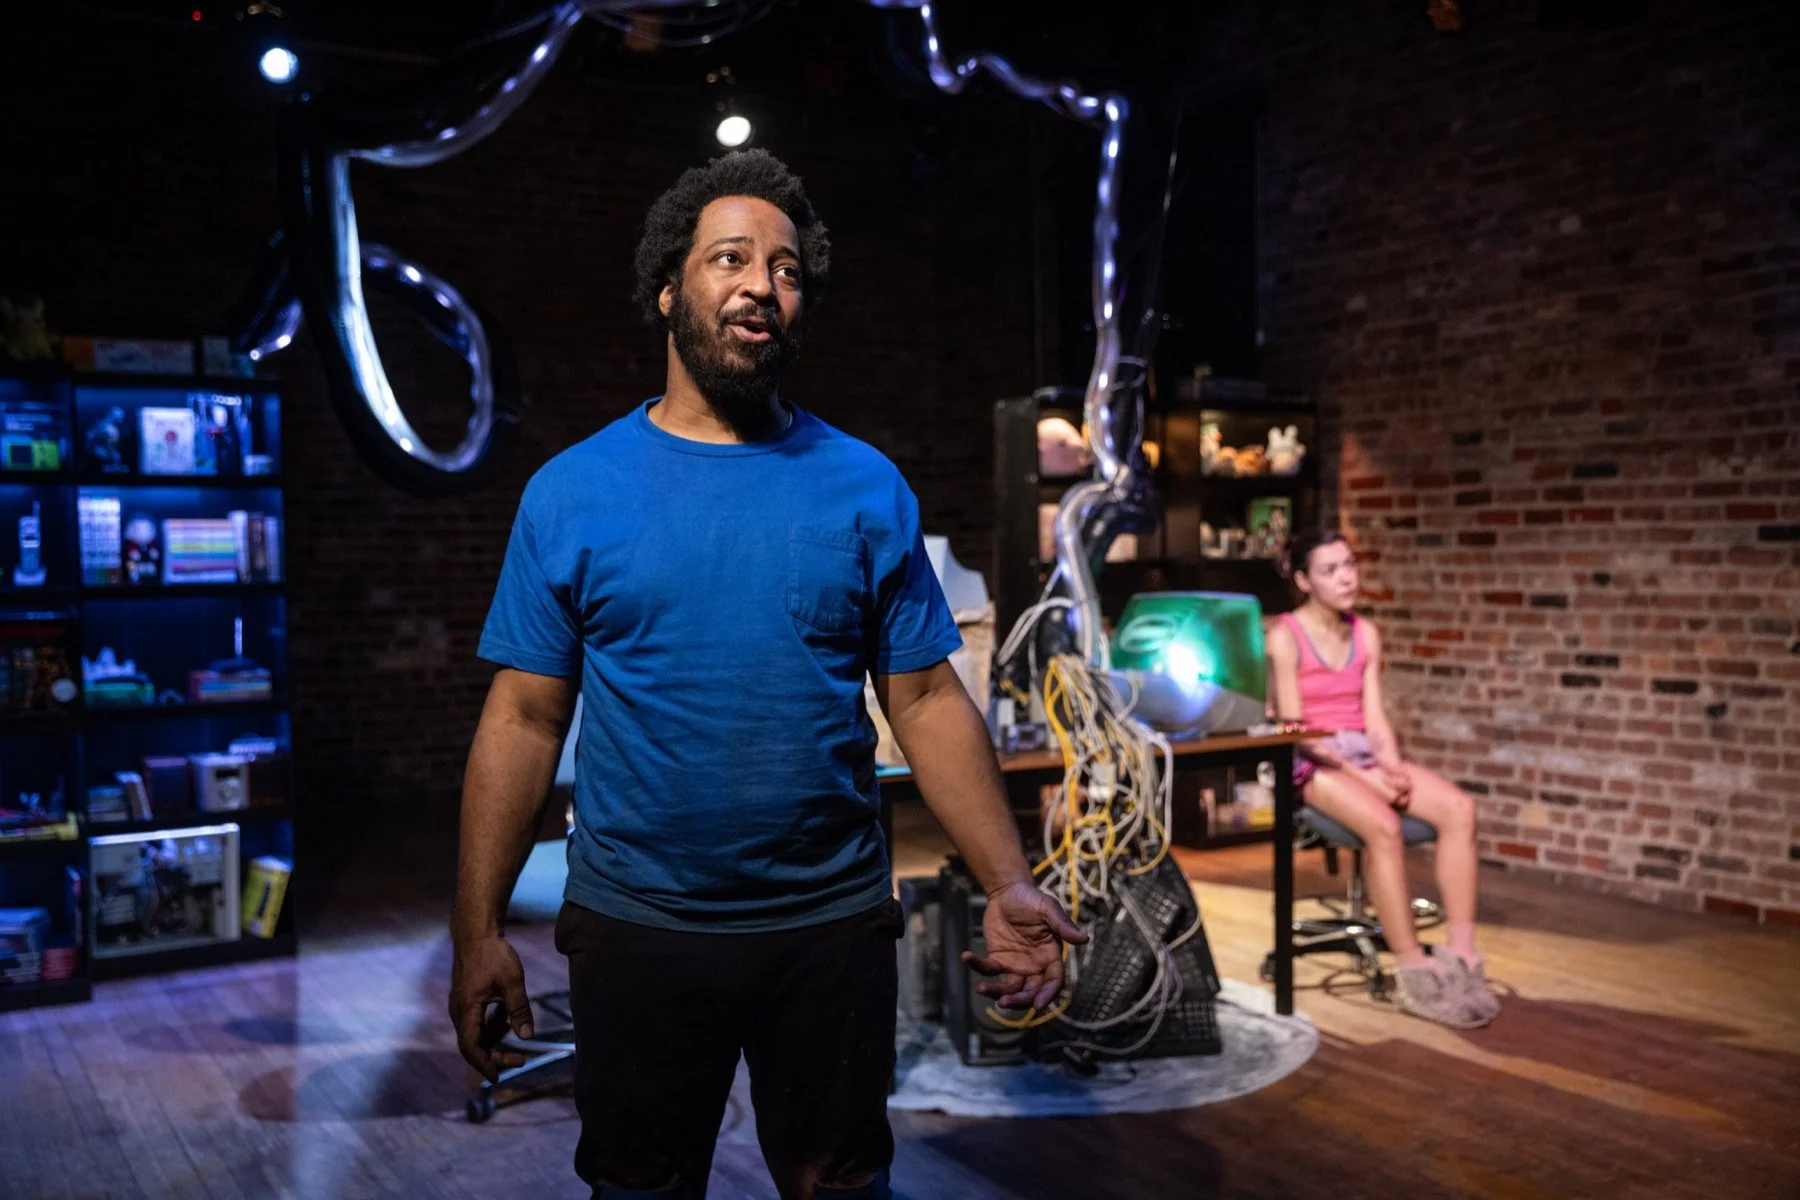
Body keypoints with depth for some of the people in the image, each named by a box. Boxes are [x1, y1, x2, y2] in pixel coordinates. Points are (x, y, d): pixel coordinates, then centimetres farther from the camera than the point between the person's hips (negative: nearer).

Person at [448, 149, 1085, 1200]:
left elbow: (928, 700, -1)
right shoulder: (574, 491, -3)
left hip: (833, 926, 1)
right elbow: (525, 720, -2)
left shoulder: (867, 487, -1)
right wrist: (479, 929, -6)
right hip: (634, 933, 0)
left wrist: (1009, 885, -11)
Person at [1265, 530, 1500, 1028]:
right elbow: (1294, 728, -12)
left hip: (1364, 752, 6)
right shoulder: (1285, 636, -7)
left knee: (1459, 808, -20)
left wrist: (1393, 768, -12)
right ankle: (1415, 972, -25)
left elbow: (1374, 717, 8)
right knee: (1384, 825, -34)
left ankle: (1462, 957, -20)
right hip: (1311, 762, -6)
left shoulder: (1365, 634, 11)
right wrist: (1364, 778, -18)